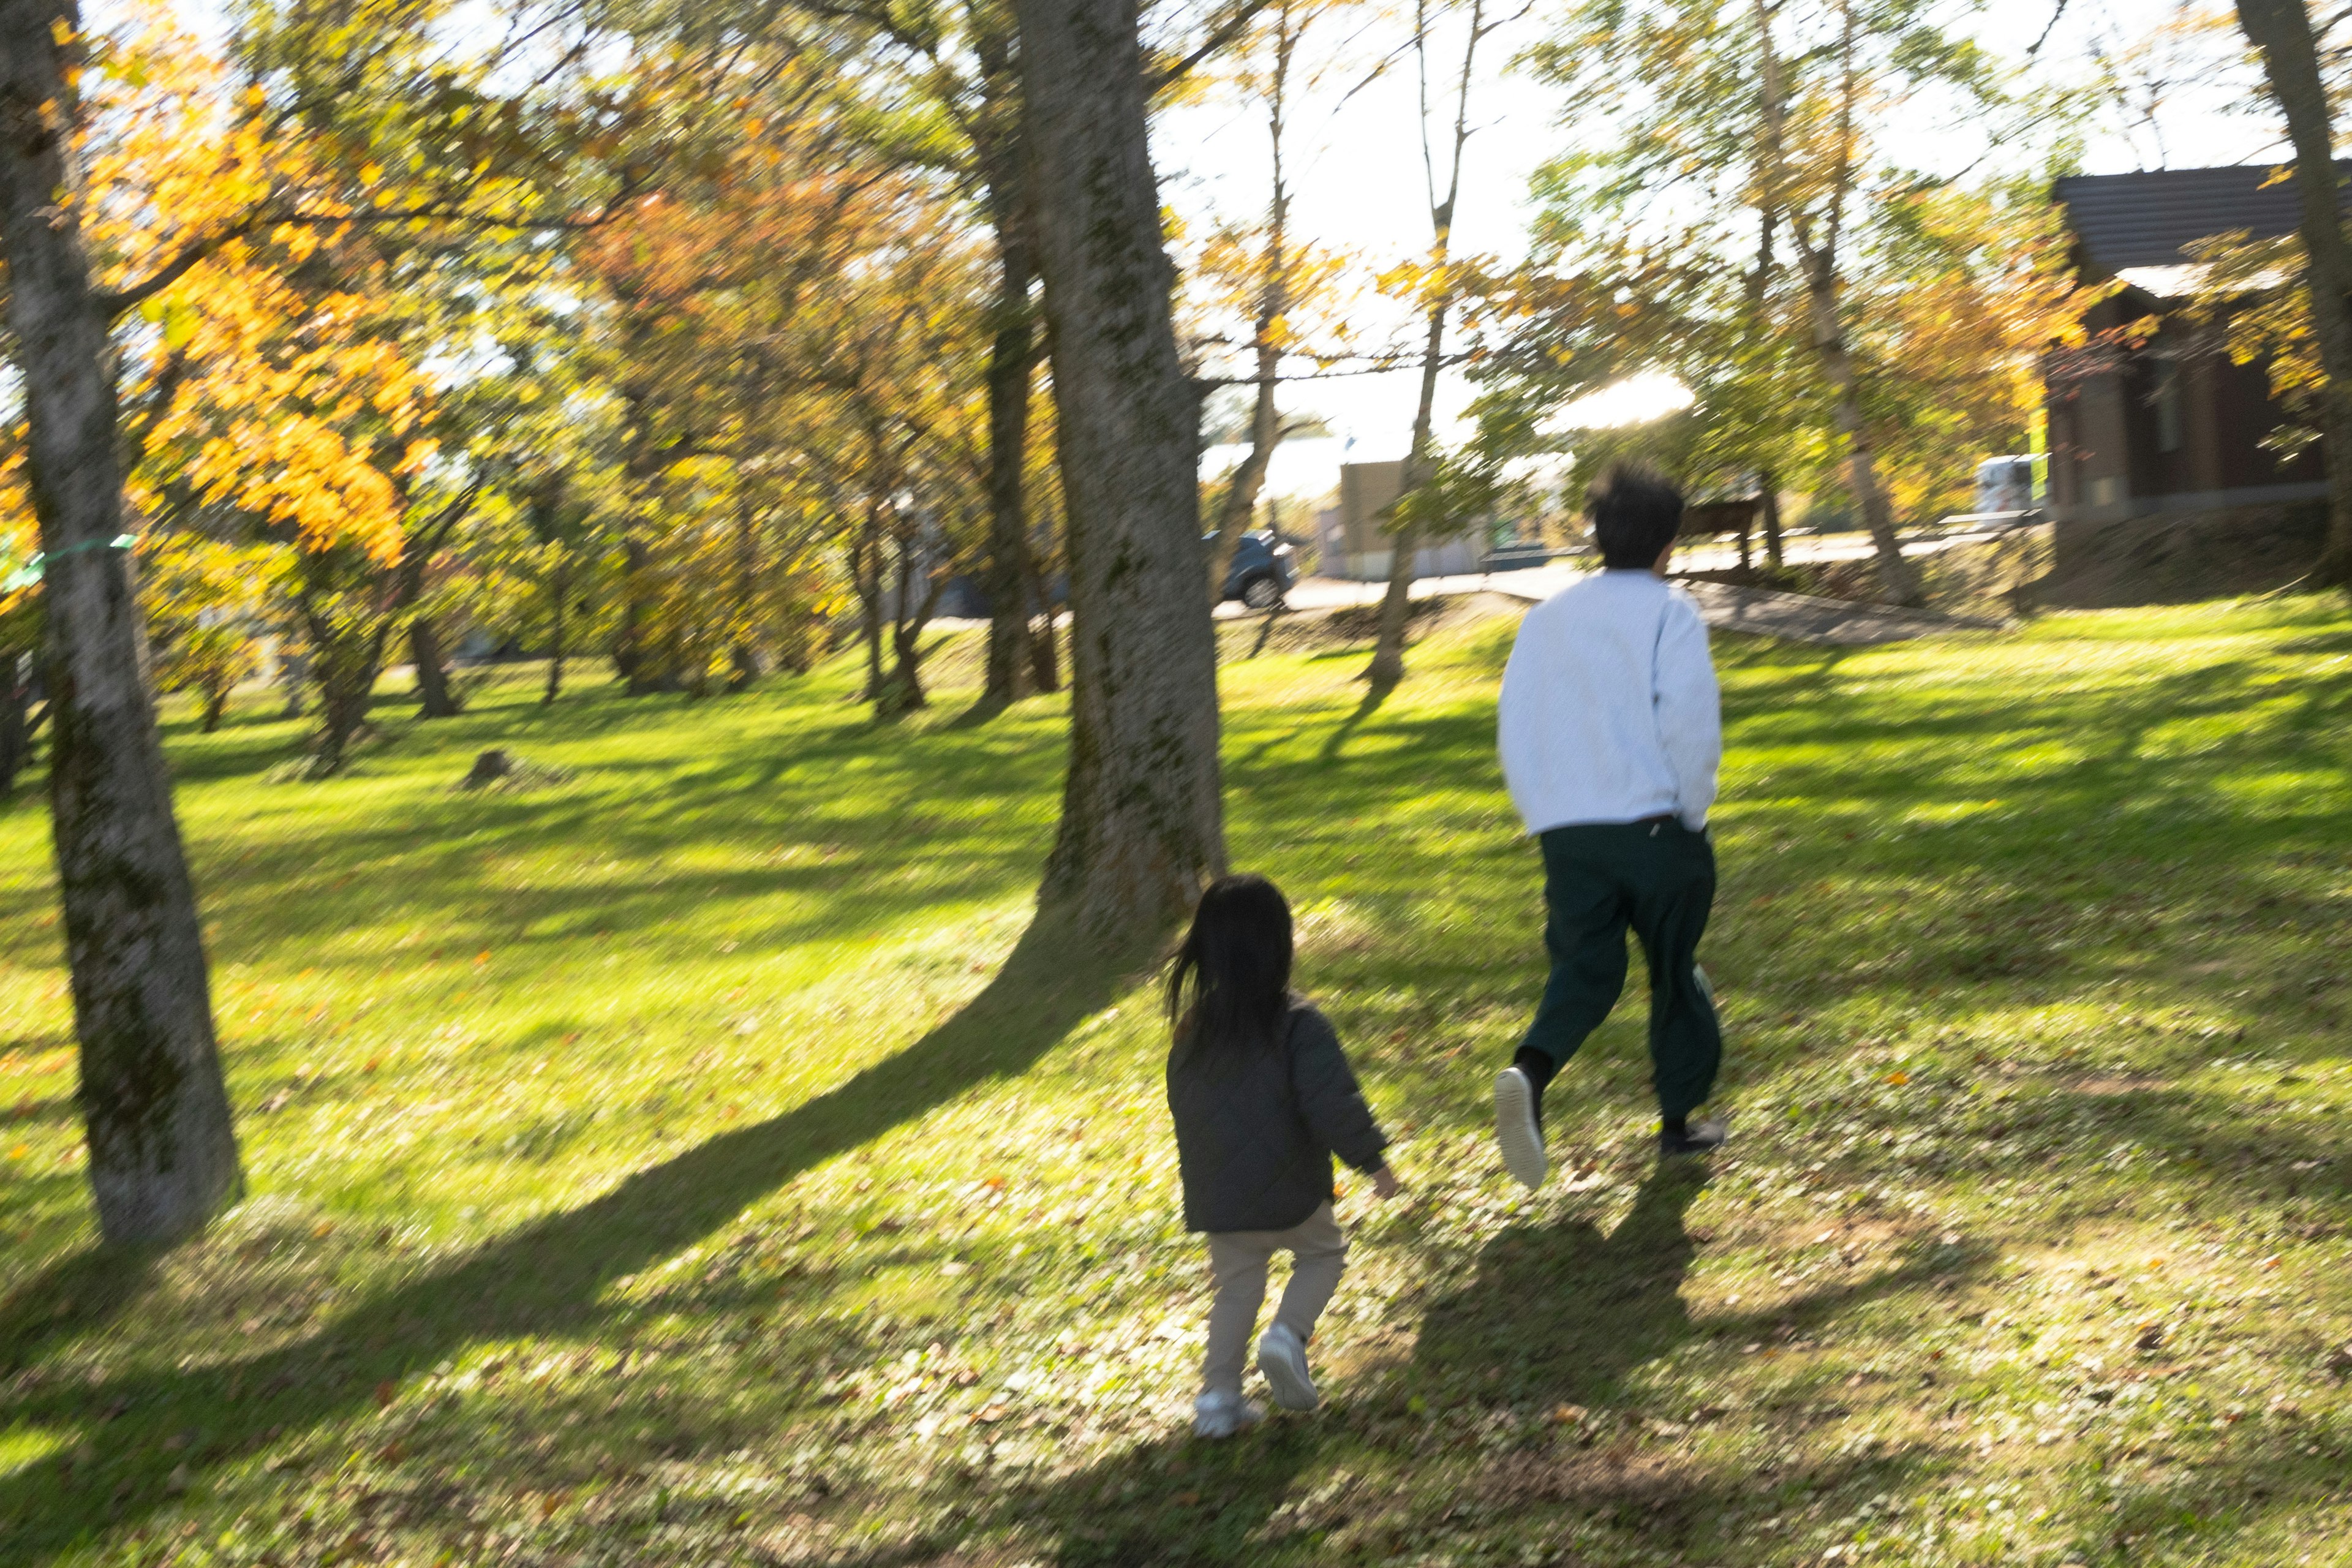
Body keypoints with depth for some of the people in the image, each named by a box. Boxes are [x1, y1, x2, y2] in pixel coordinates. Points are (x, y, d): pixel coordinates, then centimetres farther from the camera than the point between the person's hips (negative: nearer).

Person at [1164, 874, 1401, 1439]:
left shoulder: (1190, 1029, 1)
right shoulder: (1299, 1026, -17)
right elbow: (1334, 1105, -20)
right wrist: (1373, 1160, -6)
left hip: (1215, 1197, 4)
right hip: (1287, 1194, -4)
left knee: (1236, 1284, 19)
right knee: (1323, 1253, 20)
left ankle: (1218, 1396, 15)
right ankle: (1288, 1334, -2)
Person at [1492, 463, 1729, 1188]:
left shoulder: (1546, 617, 12)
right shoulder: (1670, 612, -4)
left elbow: (1514, 728, 11)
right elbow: (1692, 724, -15)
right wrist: (1693, 811, -2)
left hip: (1567, 830, 3)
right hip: (1656, 824, -3)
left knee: (1584, 969, 4)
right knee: (1675, 968, 14)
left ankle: (1530, 1071, -26)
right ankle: (1678, 1118, 25)